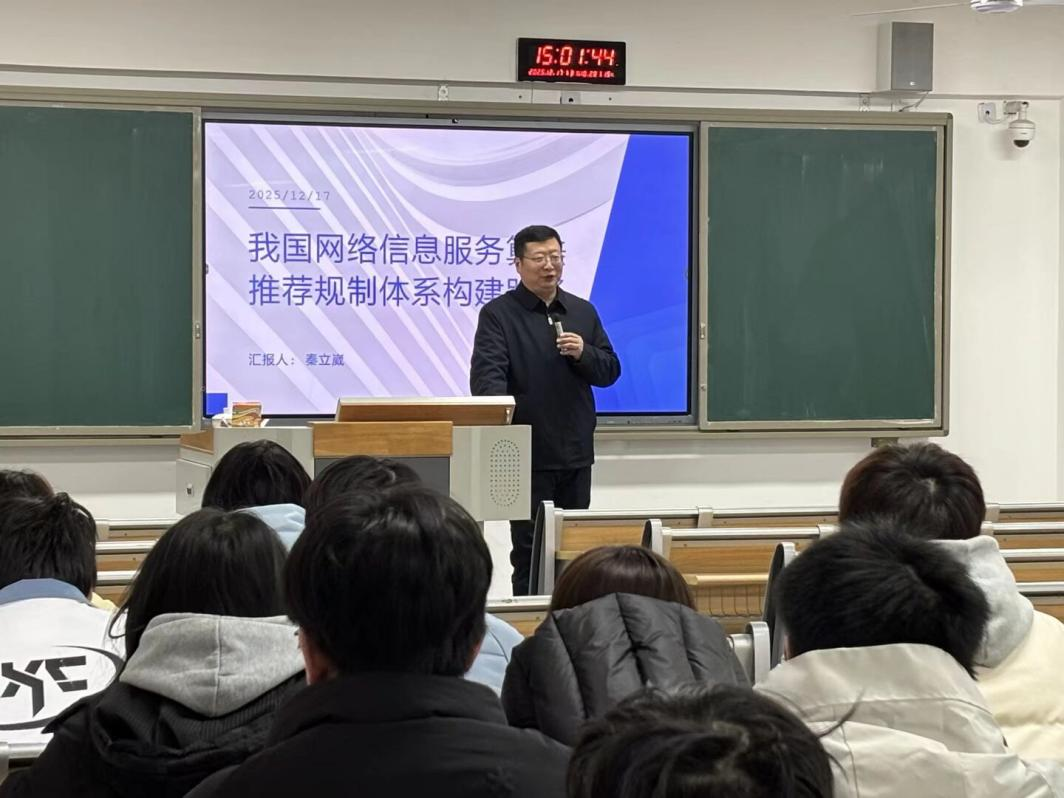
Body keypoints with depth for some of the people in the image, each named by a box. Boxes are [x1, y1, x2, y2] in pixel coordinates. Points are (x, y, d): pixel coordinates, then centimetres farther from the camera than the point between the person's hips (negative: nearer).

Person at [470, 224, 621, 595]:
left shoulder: (583, 312, 12)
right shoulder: (498, 314, -3)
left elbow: (610, 370, 11)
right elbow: (487, 374, -16)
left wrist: (583, 353, -10)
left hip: (576, 453, 5)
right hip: (527, 454, -5)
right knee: (529, 550, -2)